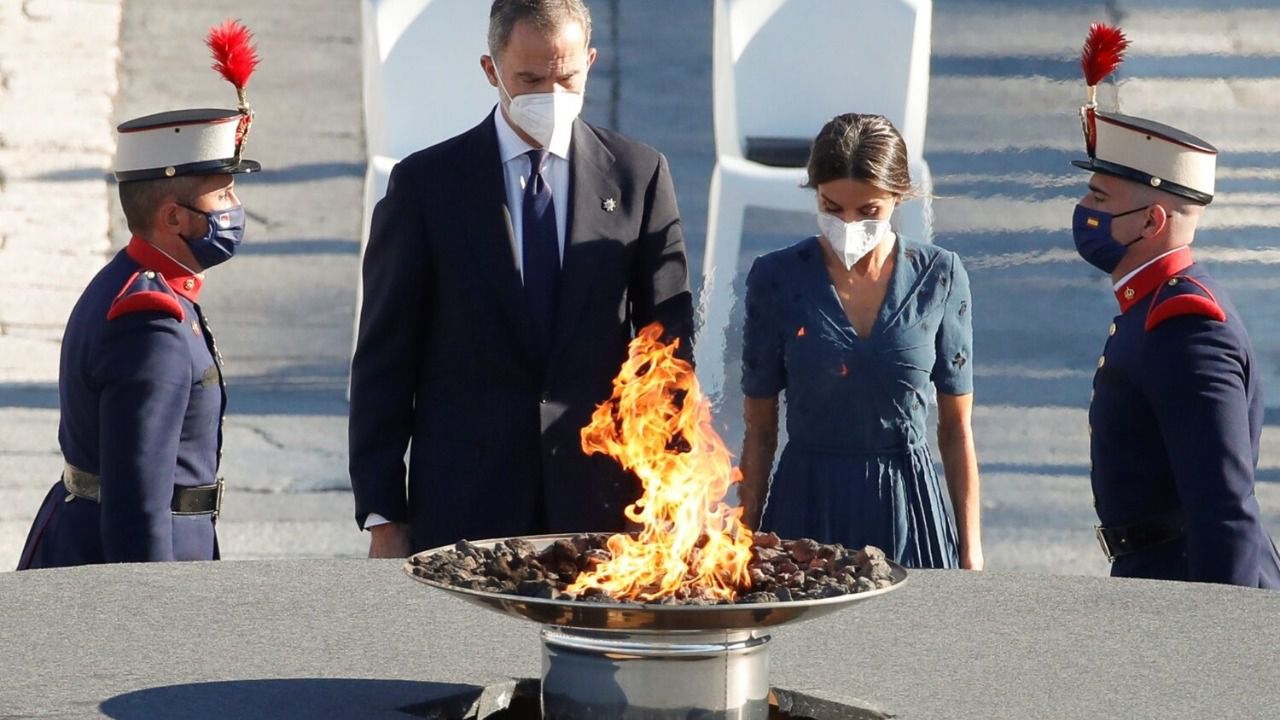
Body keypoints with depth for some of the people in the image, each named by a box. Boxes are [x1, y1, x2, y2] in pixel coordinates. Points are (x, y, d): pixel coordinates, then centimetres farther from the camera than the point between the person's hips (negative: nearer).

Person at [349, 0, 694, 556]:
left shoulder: (639, 176, 5)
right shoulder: (425, 183, 1)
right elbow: (384, 360, 2)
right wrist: (383, 518, -2)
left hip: (602, 505, 1)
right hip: (463, 508, -1)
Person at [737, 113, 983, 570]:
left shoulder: (939, 276, -1)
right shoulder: (776, 279, -2)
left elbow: (957, 429, 4)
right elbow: (759, 430, 4)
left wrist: (970, 554, 3)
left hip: (906, 513, 0)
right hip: (806, 509, 0)